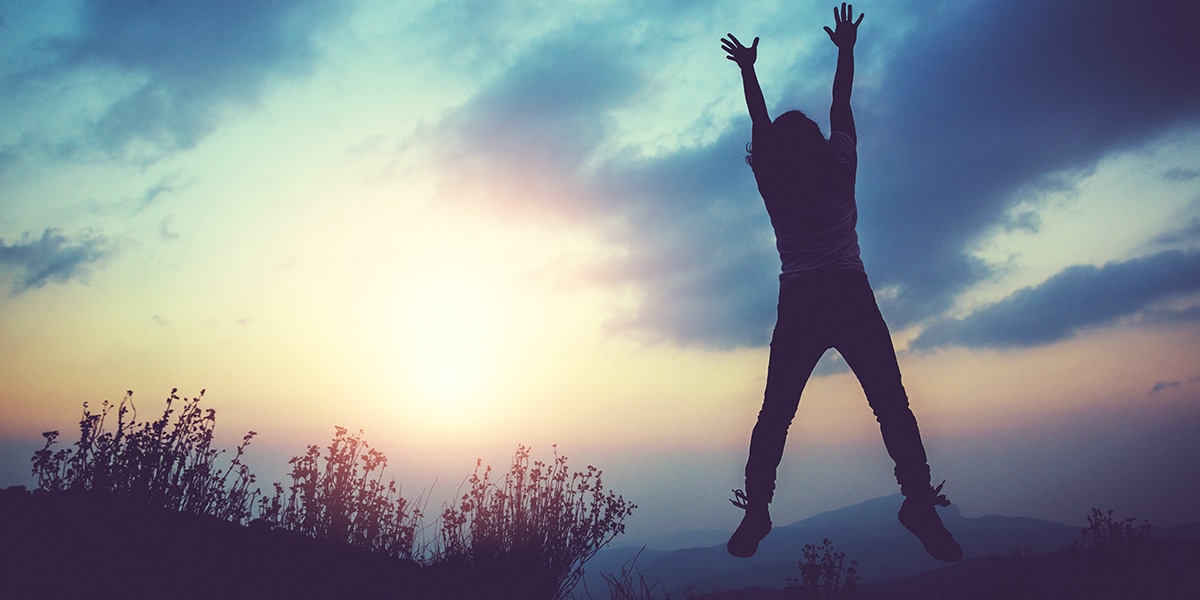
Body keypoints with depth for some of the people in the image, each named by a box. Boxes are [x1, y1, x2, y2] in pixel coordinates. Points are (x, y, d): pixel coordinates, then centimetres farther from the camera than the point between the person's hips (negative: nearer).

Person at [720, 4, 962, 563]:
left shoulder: (772, 182, 5)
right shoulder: (838, 170, 4)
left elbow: (759, 122, 18)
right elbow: (842, 108, 17)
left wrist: (748, 70, 32)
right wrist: (846, 49, 31)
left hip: (798, 307, 1)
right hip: (851, 299, -1)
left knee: (775, 412, 4)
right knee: (890, 403, -1)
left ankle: (756, 508, -1)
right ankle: (919, 500, -8)